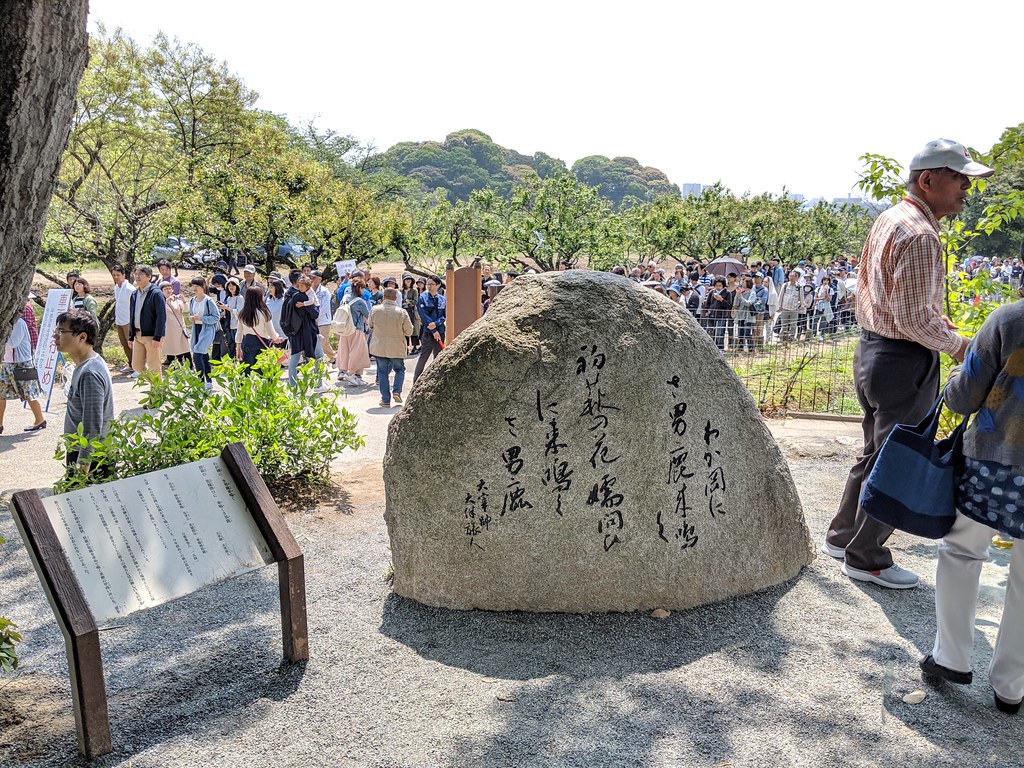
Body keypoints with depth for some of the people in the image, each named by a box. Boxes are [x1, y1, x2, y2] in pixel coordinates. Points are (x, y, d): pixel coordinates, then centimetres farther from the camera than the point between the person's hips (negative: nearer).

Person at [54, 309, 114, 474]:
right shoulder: (83, 367, 9)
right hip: (79, 451, 10)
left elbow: (92, 427, -24)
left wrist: (82, 467, -22)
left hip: (90, 458, -10)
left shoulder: (89, 374, -23)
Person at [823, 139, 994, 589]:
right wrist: (959, 346, -8)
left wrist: (934, 315, 15)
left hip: (872, 346, 10)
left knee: (875, 453, 21)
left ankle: (842, 536, 33)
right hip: (905, 361, -10)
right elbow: (915, 322, -23)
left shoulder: (888, 220, 11)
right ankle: (865, 558, 16)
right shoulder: (919, 236, -21)